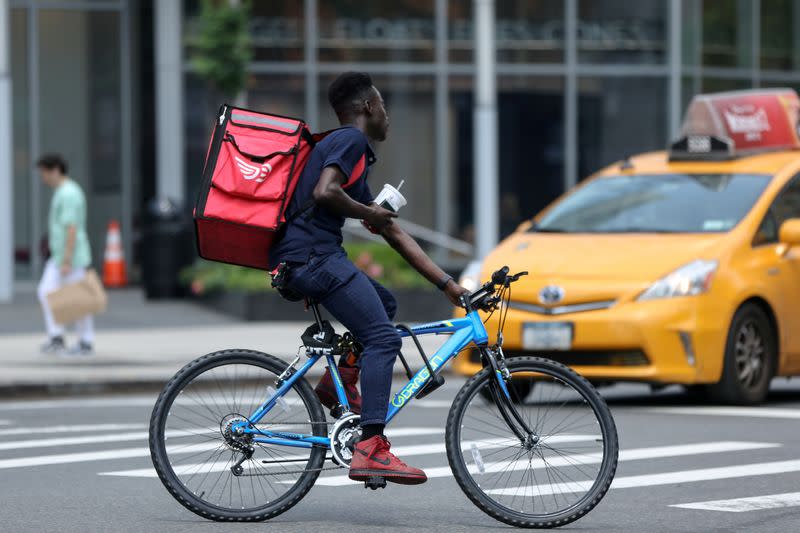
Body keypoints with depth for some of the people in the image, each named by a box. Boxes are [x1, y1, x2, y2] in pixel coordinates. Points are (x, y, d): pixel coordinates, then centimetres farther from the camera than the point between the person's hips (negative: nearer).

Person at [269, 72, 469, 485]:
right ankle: (370, 450, -22)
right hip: (312, 255, -10)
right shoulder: (351, 139, -3)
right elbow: (325, 192, -23)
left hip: (297, 262, 10)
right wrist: (370, 214, -5)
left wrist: (447, 285, 24)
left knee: (384, 304, 26)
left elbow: (395, 235, 27)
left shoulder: (357, 155, 27)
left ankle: (339, 383, 13)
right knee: (383, 338, -14)